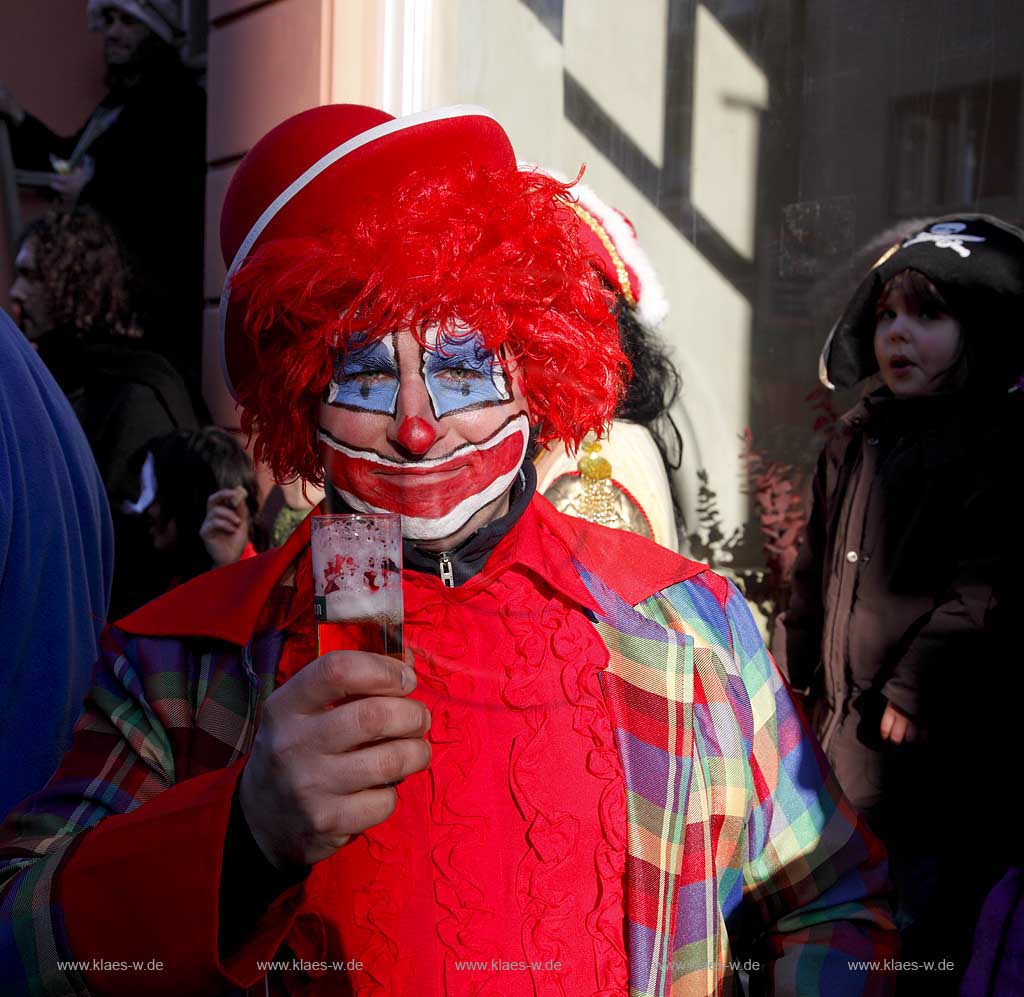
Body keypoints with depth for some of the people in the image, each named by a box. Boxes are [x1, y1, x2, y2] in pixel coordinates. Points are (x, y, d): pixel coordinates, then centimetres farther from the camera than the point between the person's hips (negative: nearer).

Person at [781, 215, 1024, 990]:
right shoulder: (856, 440, 12)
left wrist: (916, 690, -20)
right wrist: (803, 673, 16)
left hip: (940, 735, -7)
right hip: (847, 726, 7)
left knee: (929, 920, 4)